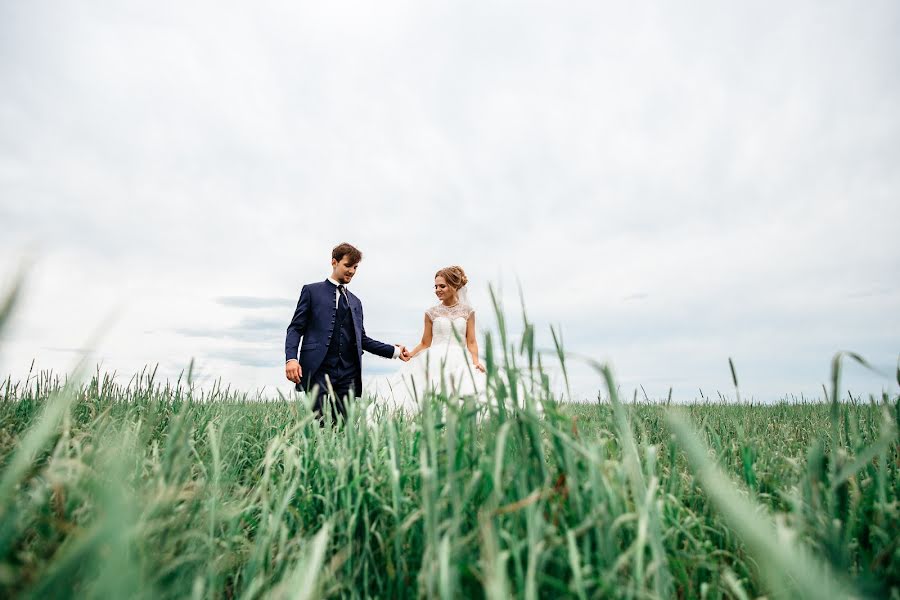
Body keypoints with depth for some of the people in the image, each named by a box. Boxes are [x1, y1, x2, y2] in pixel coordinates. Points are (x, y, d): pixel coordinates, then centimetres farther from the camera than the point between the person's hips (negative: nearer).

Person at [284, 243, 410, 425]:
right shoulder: (312, 291, 9)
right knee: (322, 424, -10)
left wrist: (394, 351, 12)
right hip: (319, 370, -4)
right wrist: (291, 358, -14)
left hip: (348, 375, 4)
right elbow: (295, 328, 3)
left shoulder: (355, 302, 23)